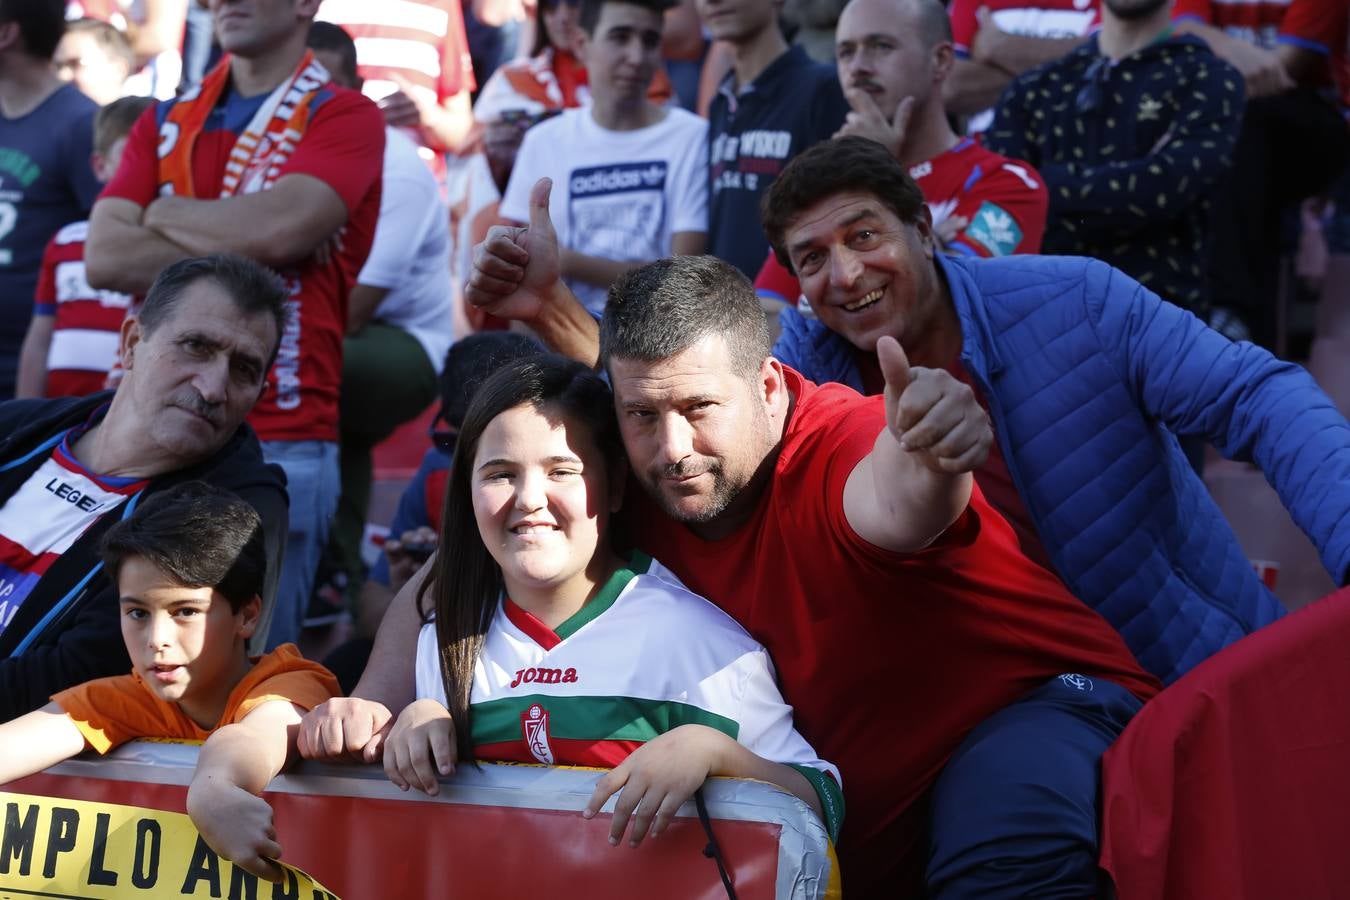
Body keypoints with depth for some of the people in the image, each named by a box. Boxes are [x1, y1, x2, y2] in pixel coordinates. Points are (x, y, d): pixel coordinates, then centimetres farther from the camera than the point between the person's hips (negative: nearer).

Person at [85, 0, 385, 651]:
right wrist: (237, 261, -7)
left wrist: (160, 215, 1)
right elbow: (104, 256, 2)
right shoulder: (165, 123, 16)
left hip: (281, 446, -5)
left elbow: (278, 228, -16)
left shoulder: (343, 116, 1)